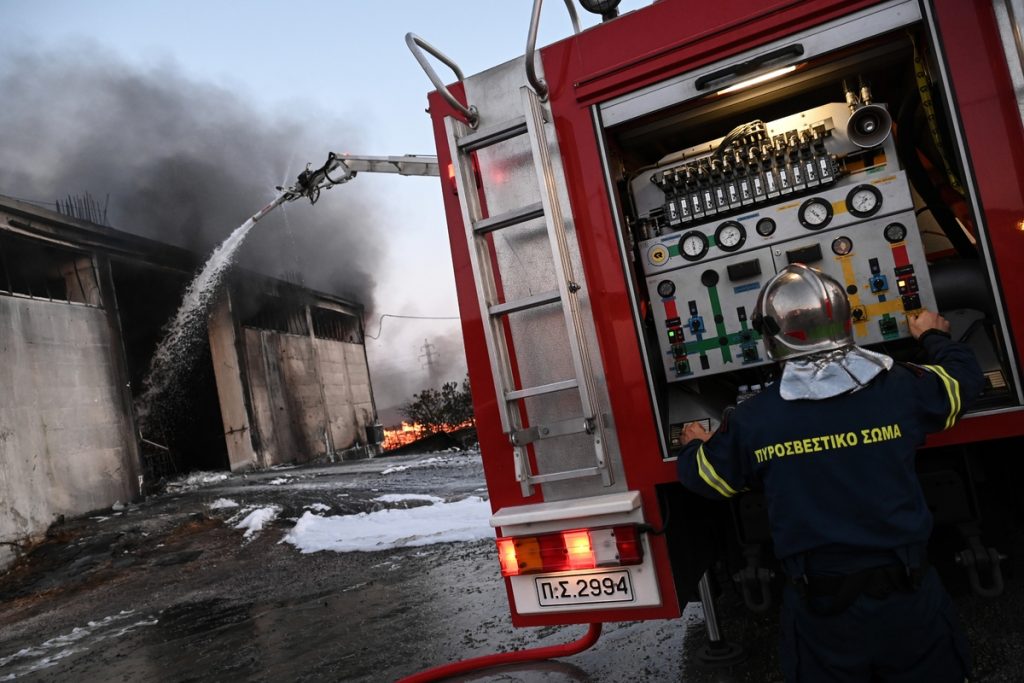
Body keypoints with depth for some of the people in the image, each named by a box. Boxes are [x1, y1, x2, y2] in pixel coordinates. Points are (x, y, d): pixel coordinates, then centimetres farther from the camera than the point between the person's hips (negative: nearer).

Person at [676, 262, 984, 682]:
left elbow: (701, 476, 3)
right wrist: (933, 338, 33)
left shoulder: (751, 421, -12)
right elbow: (964, 378, 12)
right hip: (908, 598, 1)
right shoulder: (901, 387, -9)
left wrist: (696, 445, 27)